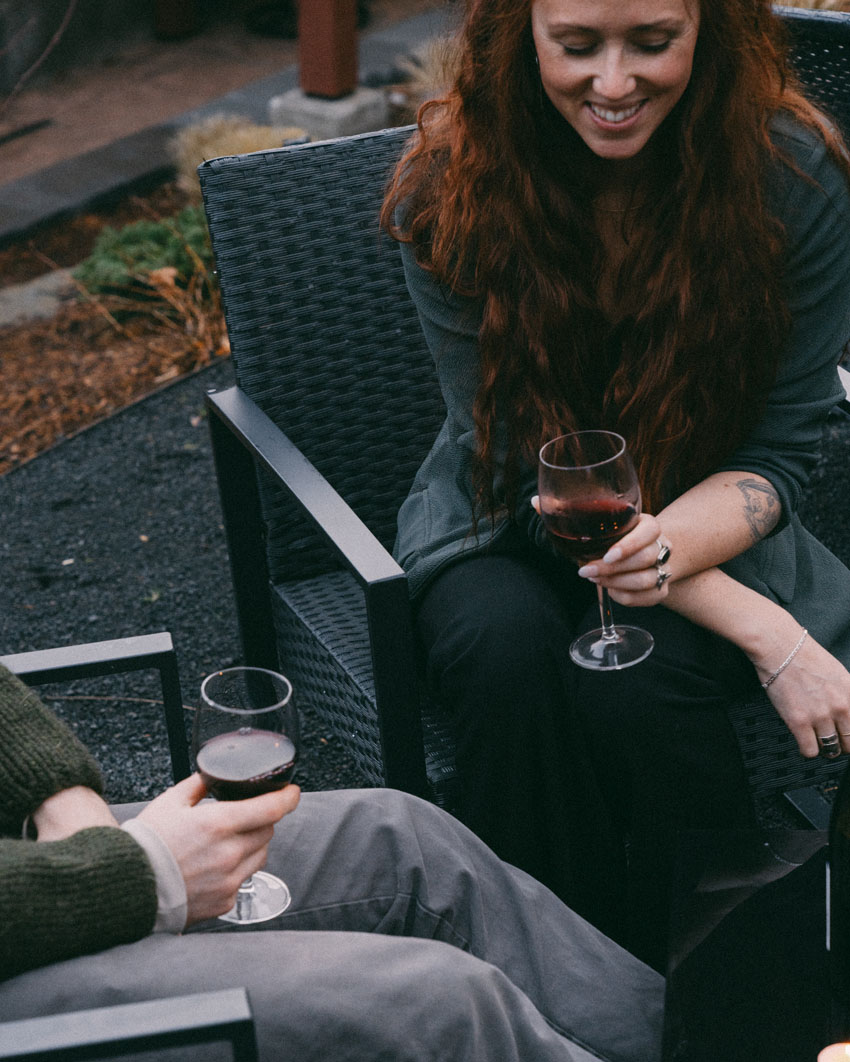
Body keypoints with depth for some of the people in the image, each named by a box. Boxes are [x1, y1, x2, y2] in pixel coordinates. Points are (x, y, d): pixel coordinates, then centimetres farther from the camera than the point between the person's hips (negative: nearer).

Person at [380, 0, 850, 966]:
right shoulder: (449, 188, -16)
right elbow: (534, 480, -15)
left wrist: (666, 547, -34)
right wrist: (766, 635, -25)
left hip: (708, 528, 0)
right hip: (505, 528, 0)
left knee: (633, 681, -32)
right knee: (509, 655, -33)